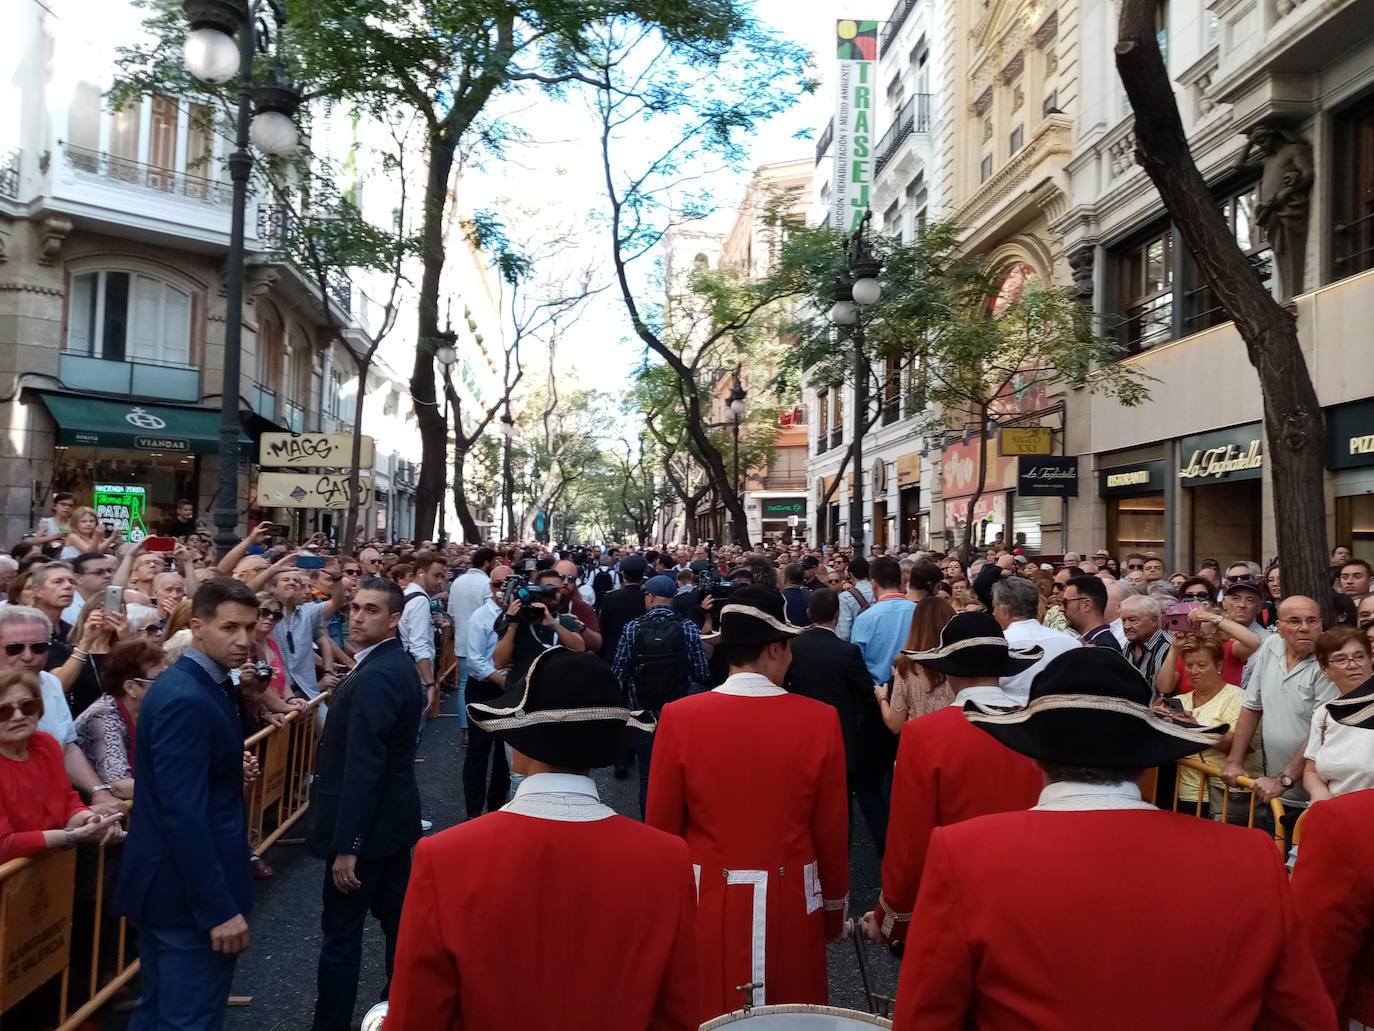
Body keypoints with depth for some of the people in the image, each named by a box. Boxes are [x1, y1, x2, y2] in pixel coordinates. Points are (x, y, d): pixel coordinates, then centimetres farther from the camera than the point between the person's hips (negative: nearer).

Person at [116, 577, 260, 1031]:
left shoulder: (198, 685, 7)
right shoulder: (185, 699, -24)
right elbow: (183, 815, -27)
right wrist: (219, 908, -25)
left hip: (168, 882, 10)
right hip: (189, 891, -10)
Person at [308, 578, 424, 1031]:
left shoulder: (375, 677, -23)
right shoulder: (396, 663, 7)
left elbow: (362, 768, -27)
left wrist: (346, 845, -25)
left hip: (367, 824, -10)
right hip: (393, 817, 10)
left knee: (341, 933, 1)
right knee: (397, 917, 18)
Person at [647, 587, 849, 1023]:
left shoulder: (679, 716, -11)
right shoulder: (820, 720, -12)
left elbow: (661, 827, -3)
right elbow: (832, 833, -3)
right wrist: (835, 911, 12)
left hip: (705, 900, 0)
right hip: (791, 902, 0)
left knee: (706, 1017, 17)